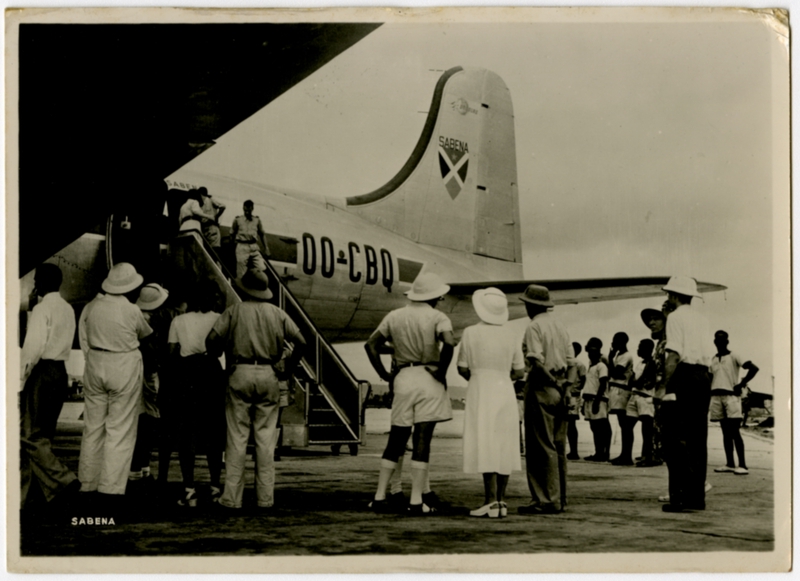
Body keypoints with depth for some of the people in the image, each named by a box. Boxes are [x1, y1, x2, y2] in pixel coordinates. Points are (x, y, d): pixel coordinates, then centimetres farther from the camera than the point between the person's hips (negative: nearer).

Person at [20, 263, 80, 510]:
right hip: (61, 372, 9)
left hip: (41, 372, -9)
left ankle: (61, 481, -13)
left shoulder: (42, 309, -12)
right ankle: (22, 494, 17)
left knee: (30, 435, -4)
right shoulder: (68, 309, 14)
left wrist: (20, 377, -17)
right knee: (44, 435, 11)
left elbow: (34, 346, -20)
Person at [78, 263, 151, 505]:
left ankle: (88, 485, 21)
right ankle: (111, 488, -1)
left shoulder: (91, 307, 1)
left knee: (93, 426, 13)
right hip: (125, 367, -5)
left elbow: (85, 341, 5)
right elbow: (146, 335, 6)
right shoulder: (132, 311, -12)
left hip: (95, 365, 5)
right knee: (120, 430, 1)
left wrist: (96, 359, 13)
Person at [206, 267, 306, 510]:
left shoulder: (234, 311, 2)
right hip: (268, 376, 2)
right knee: (266, 438, 6)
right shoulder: (276, 313, 9)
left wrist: (217, 357, 13)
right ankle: (265, 497, 7)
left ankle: (232, 497, 1)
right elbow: (300, 342, 4)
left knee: (237, 437, 1)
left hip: (240, 374, -2)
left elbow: (212, 340, -6)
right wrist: (288, 369, 14)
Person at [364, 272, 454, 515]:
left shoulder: (394, 316, 11)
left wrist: (384, 374, 13)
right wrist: (441, 372, -10)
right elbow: (449, 343, -21)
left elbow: (371, 344, 10)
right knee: (422, 441, -3)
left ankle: (380, 496, 9)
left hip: (402, 379, 4)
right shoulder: (437, 317, -3)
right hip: (428, 379, -4)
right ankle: (416, 501, -5)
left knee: (396, 440, 12)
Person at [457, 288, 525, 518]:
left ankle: (491, 502, -14)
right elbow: (519, 372, 7)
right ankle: (500, 500, 9)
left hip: (481, 392, -4)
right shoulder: (510, 336, 4)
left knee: (485, 447, -8)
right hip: (506, 392, 4)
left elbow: (462, 369, 0)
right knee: (503, 447, 8)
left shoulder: (471, 333, -6)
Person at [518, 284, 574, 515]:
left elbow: (537, 361, -19)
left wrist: (553, 382, -11)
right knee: (558, 447, 12)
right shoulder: (560, 325, 15)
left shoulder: (534, 327, -9)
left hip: (542, 388, -8)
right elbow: (571, 361, 10)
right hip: (560, 389, 8)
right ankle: (559, 498, 16)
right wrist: (564, 384, 3)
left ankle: (547, 500, -6)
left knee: (541, 447, -5)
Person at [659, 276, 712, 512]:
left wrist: (666, 388, -14)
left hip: (684, 375, -7)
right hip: (703, 377, 7)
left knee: (676, 441, -6)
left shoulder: (675, 317, -4)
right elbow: (701, 350, 9)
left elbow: (673, 356, -13)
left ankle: (679, 497, -10)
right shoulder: (701, 319, 18)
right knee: (698, 440, 9)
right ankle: (696, 496, 11)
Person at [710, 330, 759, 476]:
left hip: (731, 396, -6)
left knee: (734, 431, -11)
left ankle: (742, 465, -10)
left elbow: (754, 368, -9)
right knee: (726, 432, 7)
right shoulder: (713, 359, 16)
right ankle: (730, 464, 10)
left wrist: (742, 384, -11)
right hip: (716, 397, 6)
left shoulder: (733, 357, -2)